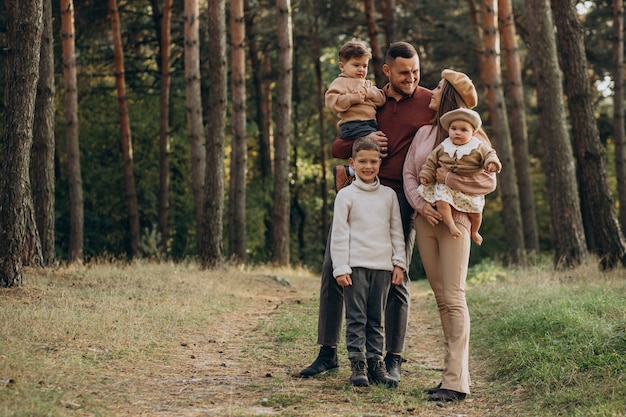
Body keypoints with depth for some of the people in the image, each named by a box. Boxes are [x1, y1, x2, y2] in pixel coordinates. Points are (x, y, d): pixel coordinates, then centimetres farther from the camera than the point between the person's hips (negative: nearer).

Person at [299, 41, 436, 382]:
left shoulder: (430, 103, 3)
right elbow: (336, 149, 14)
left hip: (401, 198, -4)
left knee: (395, 278, 0)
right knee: (332, 268, 0)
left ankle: (393, 359, 12)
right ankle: (328, 353, 9)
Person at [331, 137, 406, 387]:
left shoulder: (389, 195, 11)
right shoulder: (346, 195, 2)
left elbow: (396, 231, 14)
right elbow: (339, 234, -1)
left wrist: (399, 263, 6)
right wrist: (340, 268, -7)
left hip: (383, 266, 3)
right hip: (355, 265, -3)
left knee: (376, 319, 7)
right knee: (356, 318, -3)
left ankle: (375, 362, 11)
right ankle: (357, 364, 0)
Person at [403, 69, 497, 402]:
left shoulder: (471, 137, -5)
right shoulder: (423, 133, 12)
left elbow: (488, 181, -11)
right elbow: (408, 174, 9)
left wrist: (446, 177, -15)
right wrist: (420, 203, -8)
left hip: (454, 220, -6)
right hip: (425, 220, 6)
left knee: (454, 298, -9)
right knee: (441, 298, 8)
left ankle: (457, 381, -10)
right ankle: (452, 372, 13)